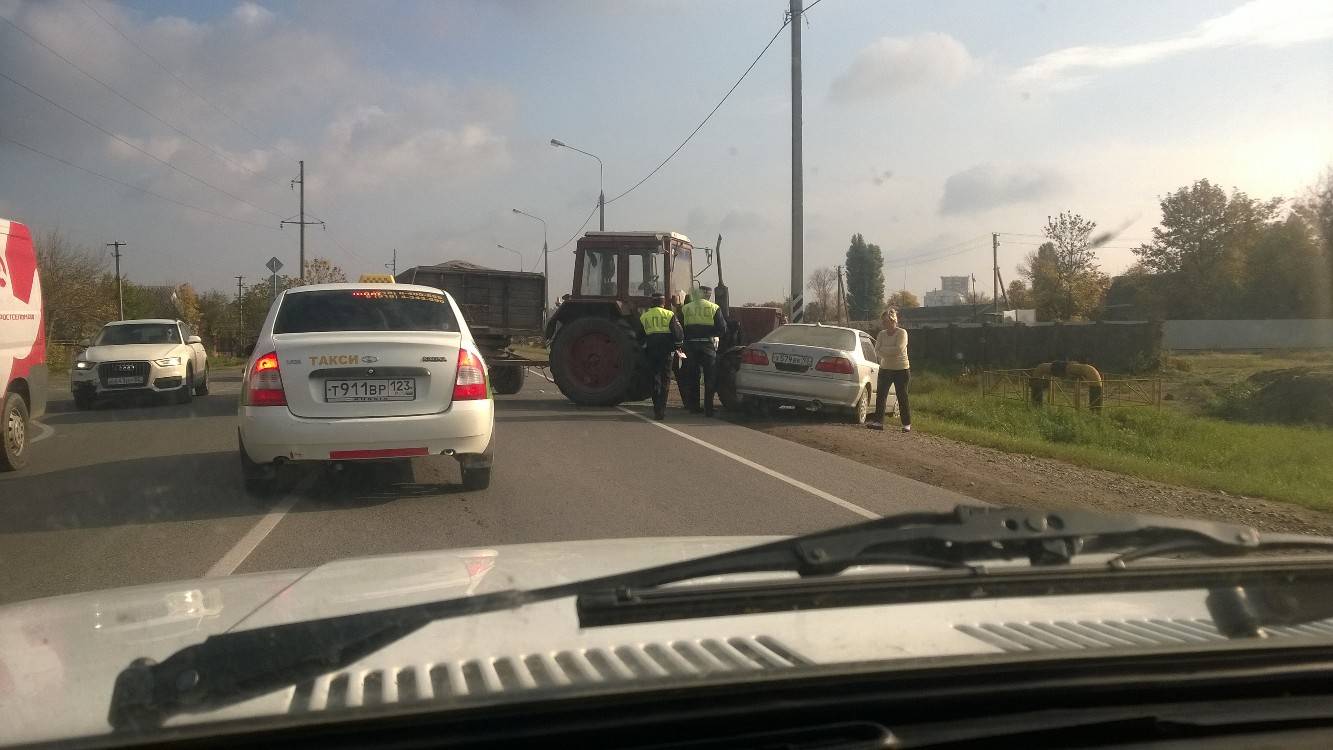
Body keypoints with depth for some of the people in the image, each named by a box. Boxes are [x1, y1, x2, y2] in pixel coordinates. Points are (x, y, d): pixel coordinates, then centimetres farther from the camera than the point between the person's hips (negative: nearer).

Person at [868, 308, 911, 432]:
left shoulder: (902, 333, -10)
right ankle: (878, 421, -3)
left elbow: (899, 349, -23)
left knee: (902, 397, -1)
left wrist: (884, 349, -14)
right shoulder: (882, 334, 7)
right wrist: (891, 351, -20)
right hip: (885, 369, 5)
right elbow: (877, 349, -5)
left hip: (901, 370, -5)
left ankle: (907, 424, 8)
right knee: (880, 395, -3)